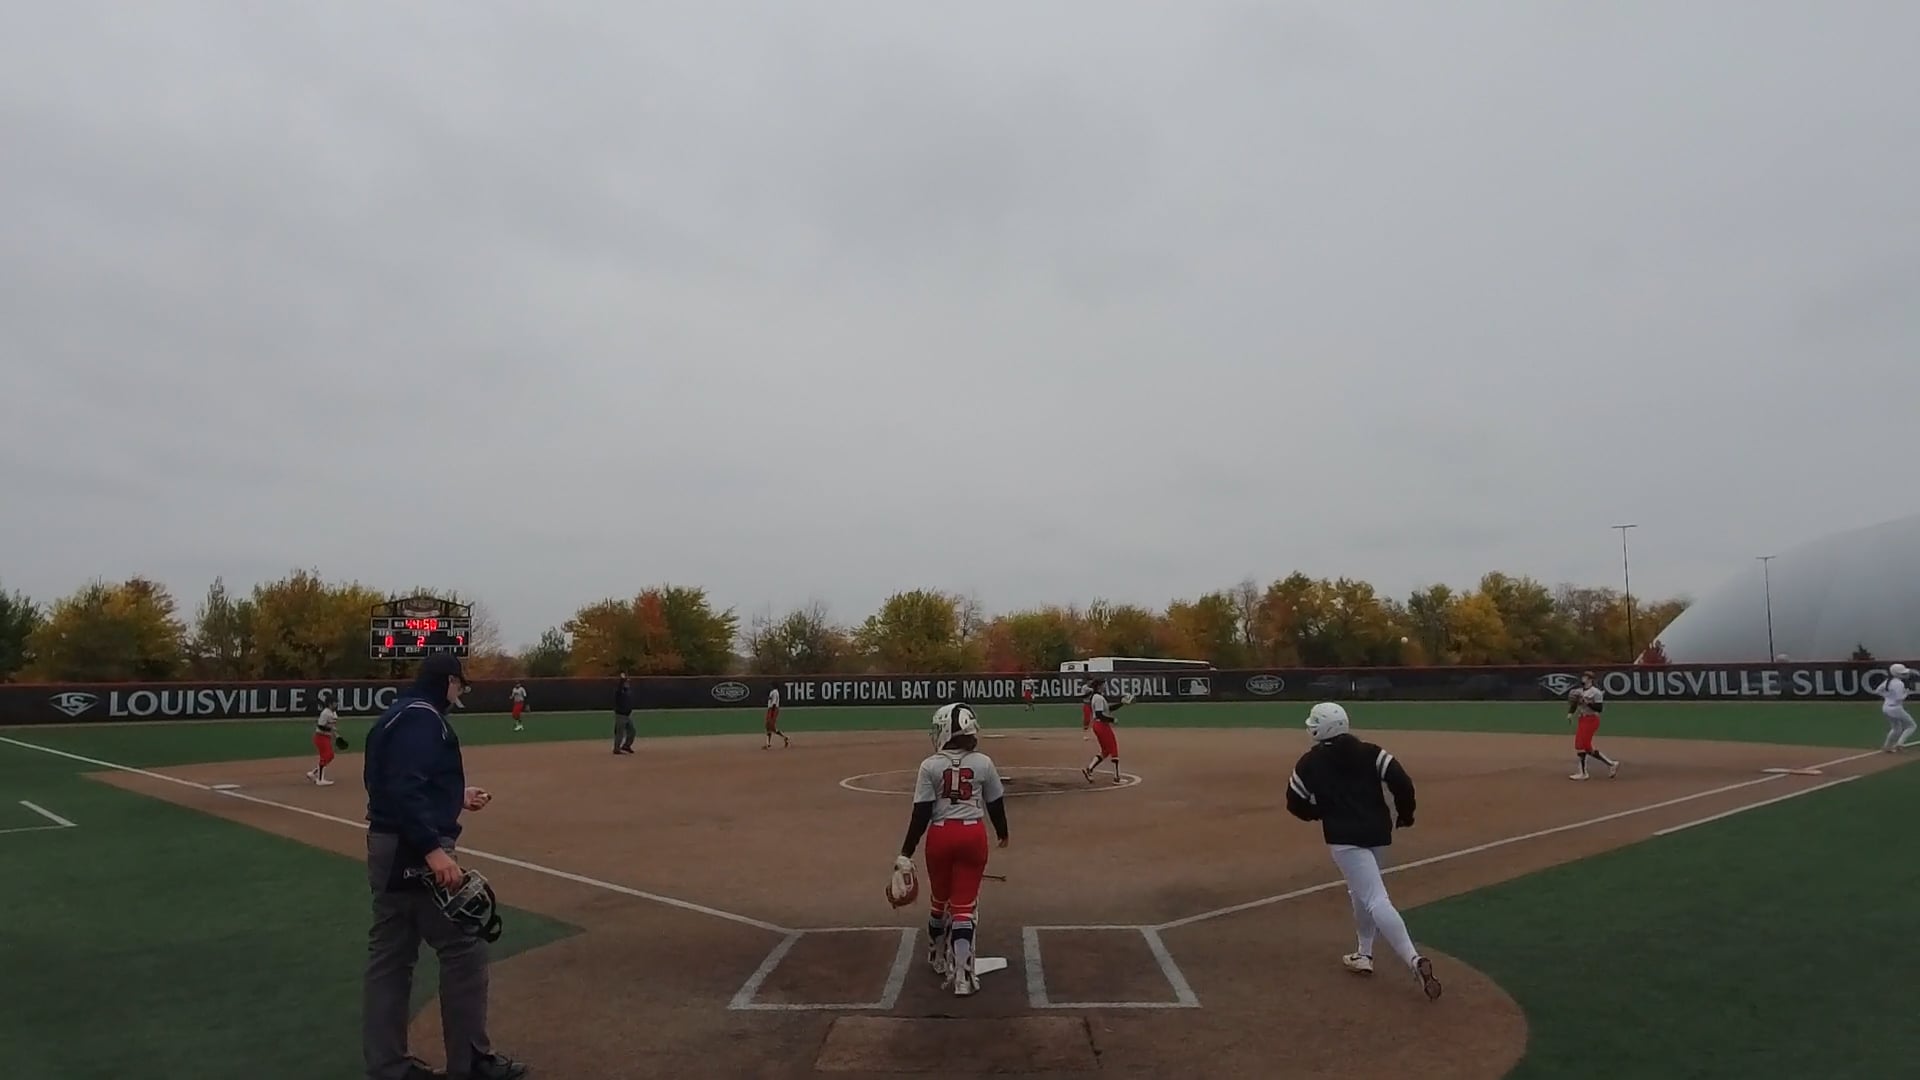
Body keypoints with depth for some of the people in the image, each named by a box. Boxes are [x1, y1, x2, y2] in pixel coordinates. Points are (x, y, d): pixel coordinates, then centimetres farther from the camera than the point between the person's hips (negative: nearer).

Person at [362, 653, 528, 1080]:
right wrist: (433, 849, -30)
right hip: (413, 851, -11)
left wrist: (457, 797, 27)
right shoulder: (423, 718, -15)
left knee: (390, 956, 14)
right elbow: (404, 790, -26)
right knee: (463, 949, -3)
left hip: (387, 847, 11)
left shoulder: (397, 715, 16)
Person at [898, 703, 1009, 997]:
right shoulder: (983, 763, -3)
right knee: (964, 905, 4)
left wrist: (906, 853, -5)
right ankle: (962, 976, -2)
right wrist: (1002, 832, 26)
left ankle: (939, 959, 41)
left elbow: (921, 813, -10)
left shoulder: (930, 766, -8)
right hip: (973, 836, 0)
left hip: (940, 836, 0)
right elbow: (996, 805, 7)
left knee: (939, 900, 21)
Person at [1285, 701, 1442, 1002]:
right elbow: (1402, 782, -6)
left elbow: (1296, 804, 5)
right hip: (1377, 832, 6)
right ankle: (1364, 955, 32)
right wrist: (1405, 814, 11)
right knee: (1362, 891, 27)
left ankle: (1414, 961, -29)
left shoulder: (1310, 762, -1)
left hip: (1345, 837, -6)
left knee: (1376, 901, -13)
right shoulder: (1370, 752, 4)